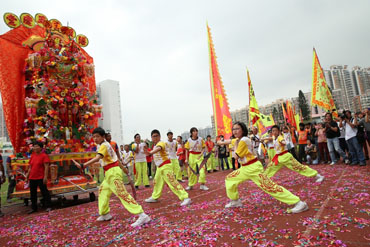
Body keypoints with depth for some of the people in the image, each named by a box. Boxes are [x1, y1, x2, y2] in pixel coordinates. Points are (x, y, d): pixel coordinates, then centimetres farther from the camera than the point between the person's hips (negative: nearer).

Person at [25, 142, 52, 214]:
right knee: (33, 193, 13)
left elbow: (46, 167, -13)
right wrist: (27, 176, 14)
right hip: (32, 178, 7)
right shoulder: (32, 156, 12)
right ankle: (34, 208, 25)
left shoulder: (44, 156, -8)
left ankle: (48, 207, 5)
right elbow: (30, 167, 17)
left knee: (44, 192, -2)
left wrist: (45, 177, -19)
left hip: (41, 178, -7)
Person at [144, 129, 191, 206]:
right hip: (159, 167, 9)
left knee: (172, 182, -14)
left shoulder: (161, 143, -16)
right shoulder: (154, 145, 13)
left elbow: (158, 149, -40)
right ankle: (154, 197, 39)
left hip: (166, 166, -9)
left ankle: (185, 198, -12)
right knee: (157, 182, 20)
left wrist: (150, 152, -57)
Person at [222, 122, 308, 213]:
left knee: (270, 187, -14)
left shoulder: (244, 140, -18)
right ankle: (235, 201, 29)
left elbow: (237, 155, -15)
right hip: (245, 168, 10)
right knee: (229, 178, 15)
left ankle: (299, 203, -8)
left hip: (253, 167, -10)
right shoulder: (237, 141, 10)